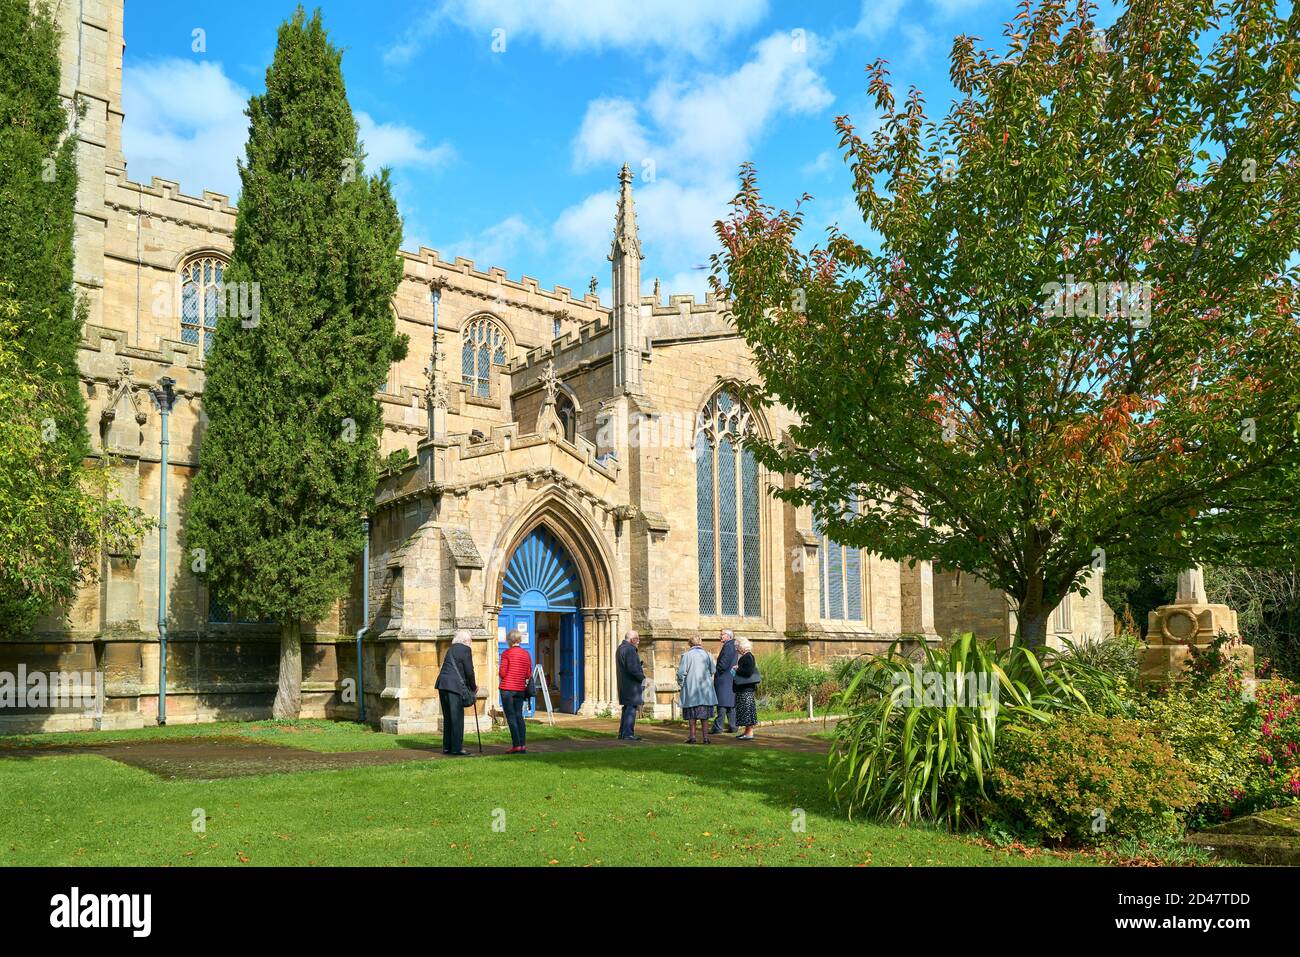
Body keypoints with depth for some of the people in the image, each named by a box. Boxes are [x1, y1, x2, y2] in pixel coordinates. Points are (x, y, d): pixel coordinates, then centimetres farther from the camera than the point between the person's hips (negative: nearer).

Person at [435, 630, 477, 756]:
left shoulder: (451, 649, 21)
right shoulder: (465, 649, -4)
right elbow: (469, 671, -6)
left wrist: (472, 684, 25)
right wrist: (473, 688, 8)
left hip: (442, 684, 8)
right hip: (455, 686, -8)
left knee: (447, 717, 13)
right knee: (457, 718, -4)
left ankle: (447, 747, 17)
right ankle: (457, 748, -3)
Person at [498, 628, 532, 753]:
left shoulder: (506, 653, -7)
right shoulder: (526, 654, 7)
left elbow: (502, 673, -9)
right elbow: (529, 674, 6)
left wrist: (499, 674, 12)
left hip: (507, 689, -5)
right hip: (521, 689, 5)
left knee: (511, 717, -2)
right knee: (519, 716, 11)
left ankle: (516, 745, -6)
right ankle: (523, 745, 7)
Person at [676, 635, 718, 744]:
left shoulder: (687, 655, -11)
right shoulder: (707, 655, -1)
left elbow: (681, 671, -10)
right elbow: (712, 671, 6)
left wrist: (680, 683, 7)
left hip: (691, 688, -2)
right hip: (705, 688, 2)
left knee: (692, 714, 6)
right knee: (704, 714, 8)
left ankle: (692, 736, 1)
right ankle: (705, 736, 6)